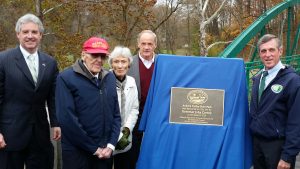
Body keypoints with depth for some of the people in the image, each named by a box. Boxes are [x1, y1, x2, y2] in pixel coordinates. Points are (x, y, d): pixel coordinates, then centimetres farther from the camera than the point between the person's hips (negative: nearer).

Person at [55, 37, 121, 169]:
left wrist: (111, 145, -3)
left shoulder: (110, 78, 8)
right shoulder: (66, 78, -9)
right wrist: (93, 148, -12)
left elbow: (116, 114, 9)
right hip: (77, 152, -4)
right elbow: (67, 119, -16)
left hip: (104, 151, 5)